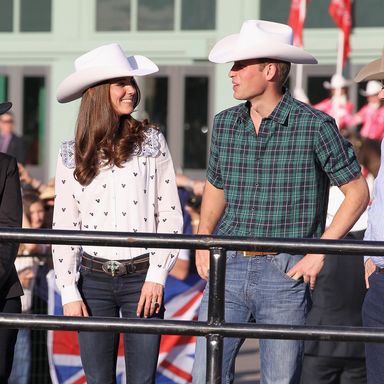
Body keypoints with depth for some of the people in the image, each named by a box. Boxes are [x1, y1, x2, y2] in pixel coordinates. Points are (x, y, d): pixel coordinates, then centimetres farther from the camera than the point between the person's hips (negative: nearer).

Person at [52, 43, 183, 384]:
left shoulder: (150, 142, 1)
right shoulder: (73, 154, 5)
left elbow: (170, 215, 1)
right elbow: (64, 227, 7)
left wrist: (157, 276, -7)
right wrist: (69, 292, 0)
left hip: (141, 276, -1)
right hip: (94, 278, 2)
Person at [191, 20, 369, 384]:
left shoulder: (315, 126, -8)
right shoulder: (225, 124, 6)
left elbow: (357, 193, -3)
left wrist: (319, 252, -9)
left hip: (285, 273, -4)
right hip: (228, 269, 4)